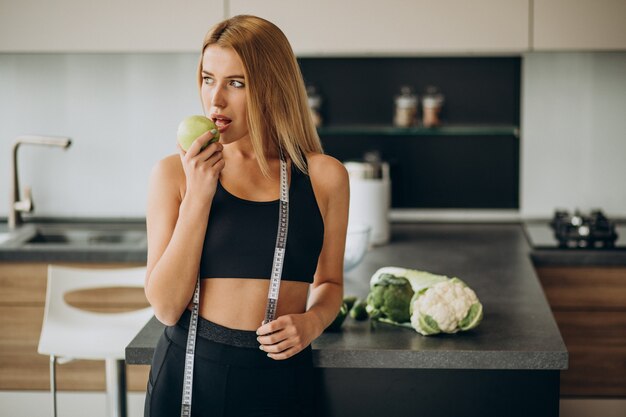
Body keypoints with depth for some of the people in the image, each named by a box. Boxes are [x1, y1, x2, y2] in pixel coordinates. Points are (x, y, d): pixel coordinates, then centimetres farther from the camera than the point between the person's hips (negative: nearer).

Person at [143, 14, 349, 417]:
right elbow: (167, 307, -9)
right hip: (189, 372, 0)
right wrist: (198, 196, -15)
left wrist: (312, 322, -8)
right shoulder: (175, 173, -4)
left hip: (280, 374, 1)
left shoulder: (324, 176, -2)